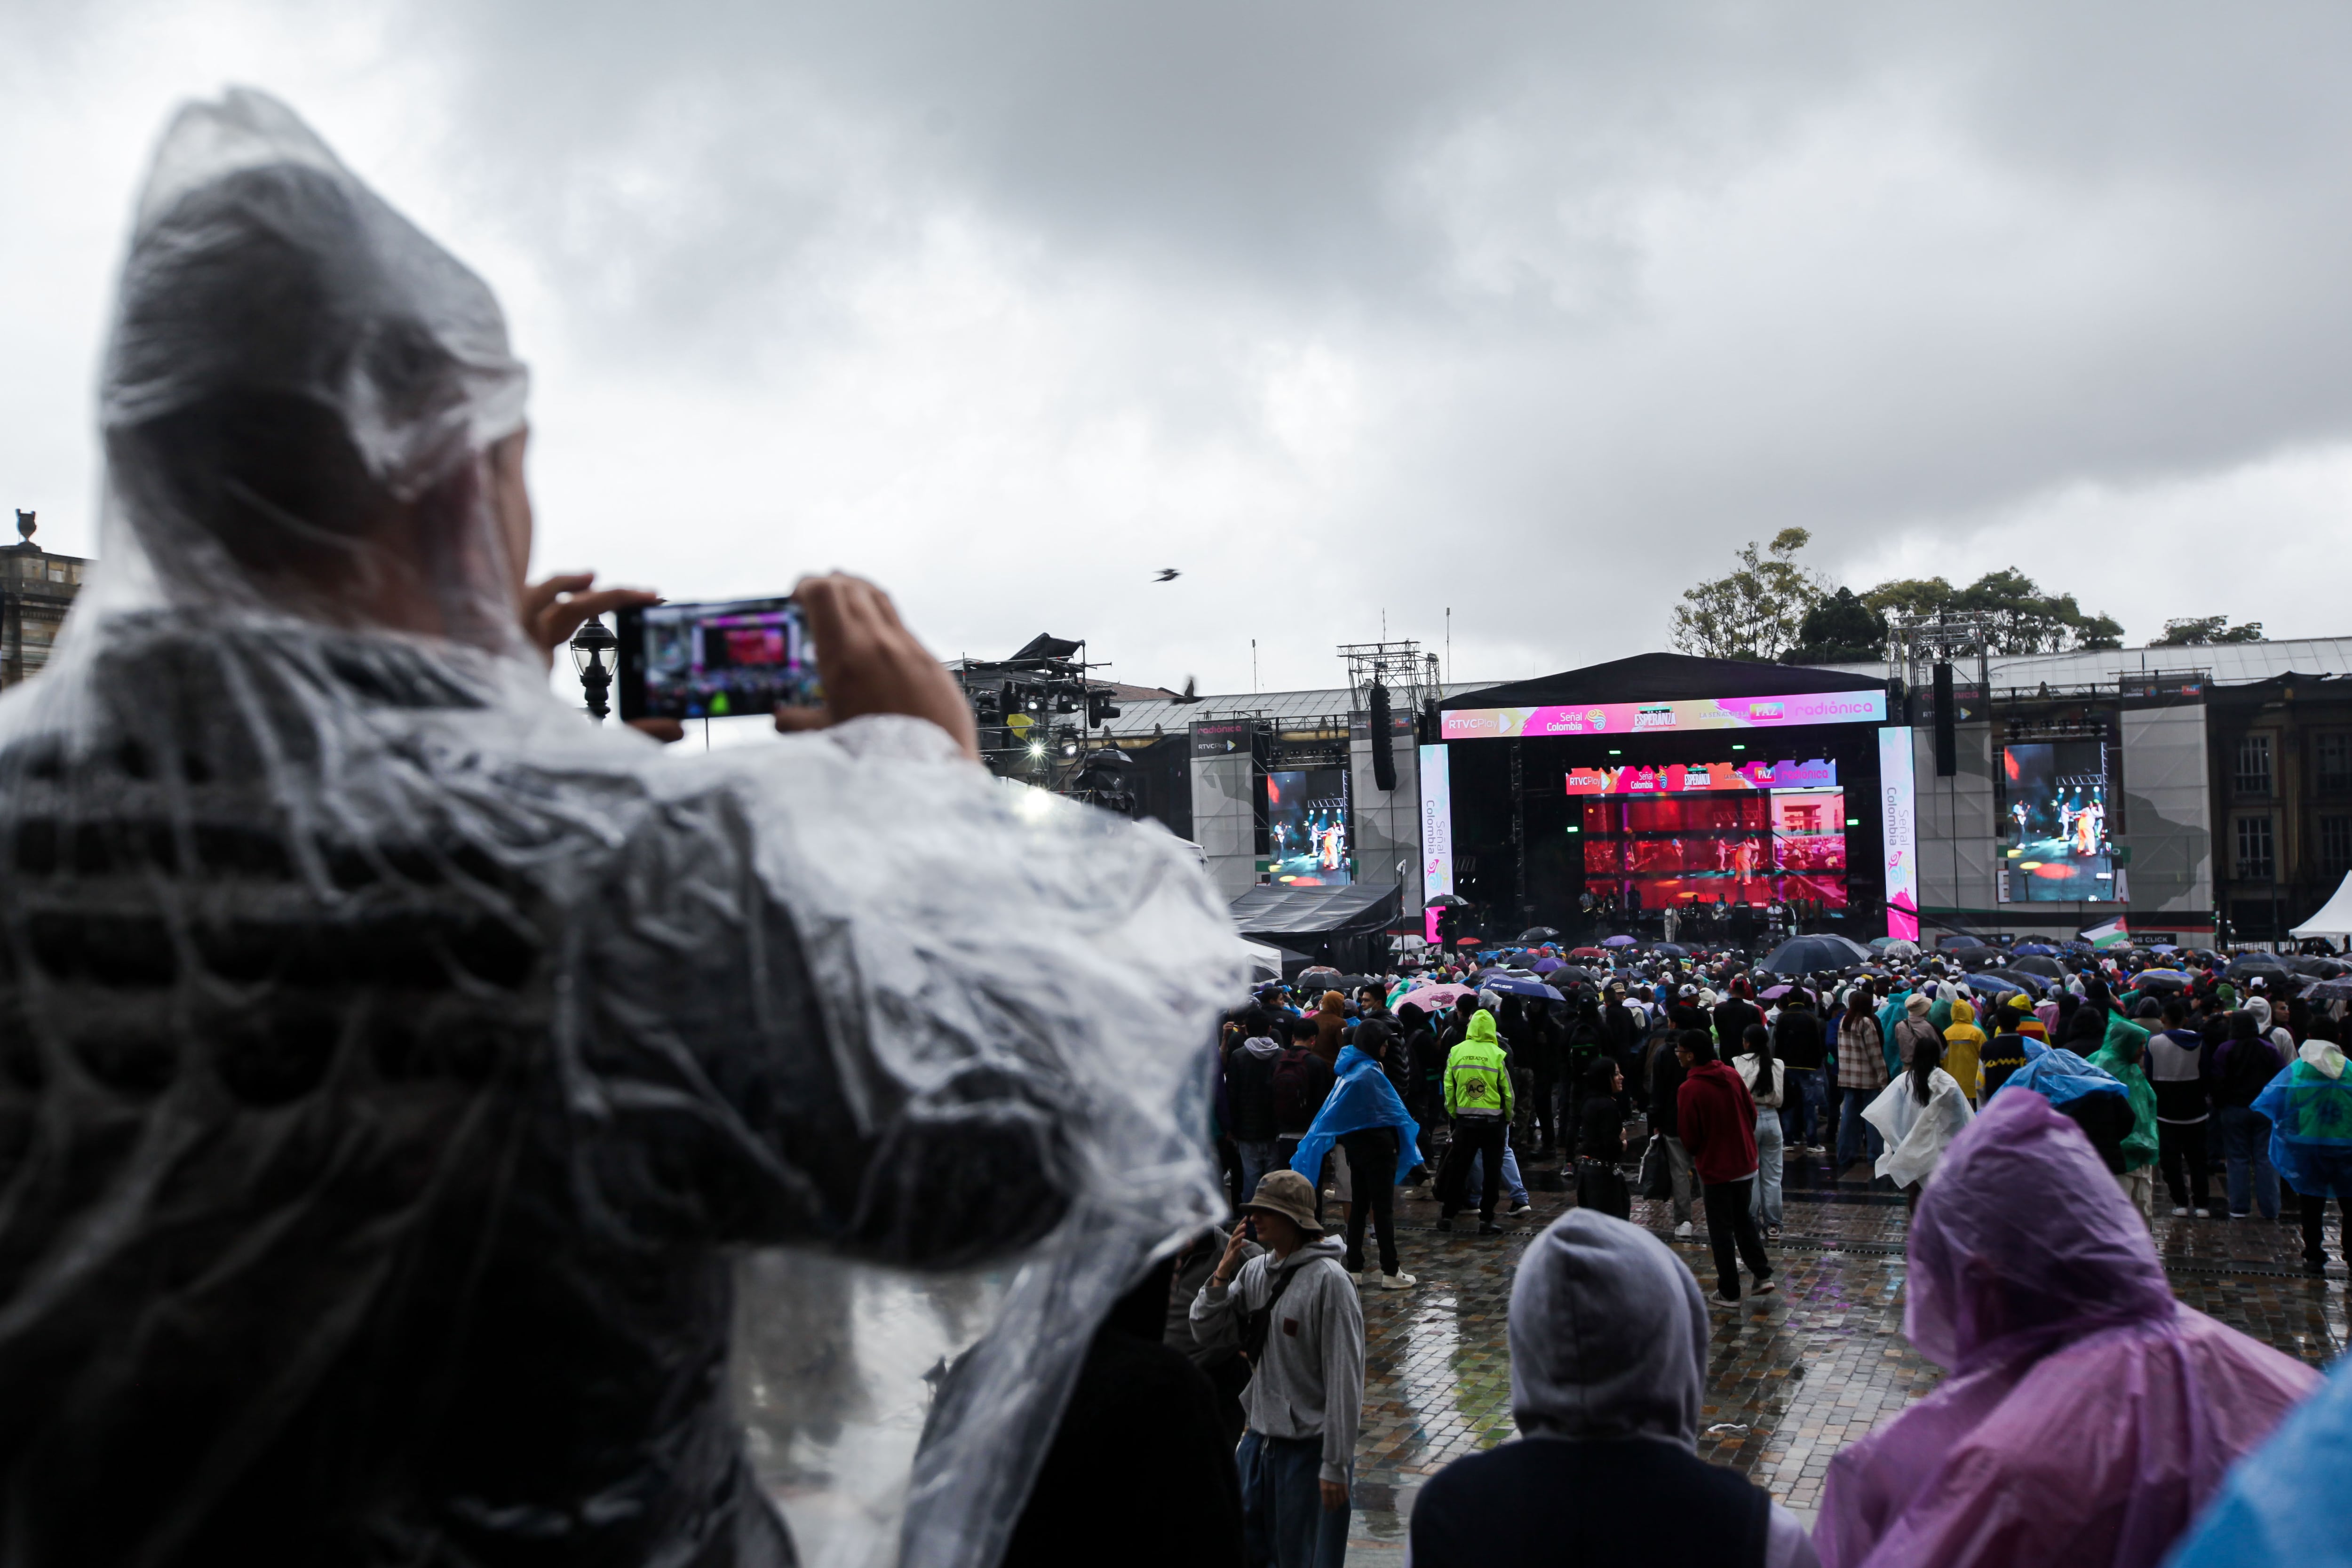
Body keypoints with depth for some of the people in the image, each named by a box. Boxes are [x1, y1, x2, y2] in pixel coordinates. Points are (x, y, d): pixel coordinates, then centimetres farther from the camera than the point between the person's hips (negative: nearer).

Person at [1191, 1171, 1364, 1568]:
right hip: (1259, 1438, 7)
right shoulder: (1254, 1270, 2)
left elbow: (1344, 1378, -18)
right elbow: (1207, 1333, 4)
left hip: (1309, 1446, -6)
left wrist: (1336, 1465, -17)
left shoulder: (1328, 1280, -18)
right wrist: (1222, 1274, -10)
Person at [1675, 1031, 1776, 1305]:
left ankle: (1729, 1291, 15)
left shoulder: (1688, 1090, -20)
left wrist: (1697, 1153, 7)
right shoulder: (1732, 1076, -3)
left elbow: (1689, 1139, -15)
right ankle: (1763, 1275, 20)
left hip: (1716, 1169, -5)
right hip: (1745, 1164, 5)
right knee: (1744, 1220, 23)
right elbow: (1752, 1114, 6)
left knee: (1721, 1230, 7)